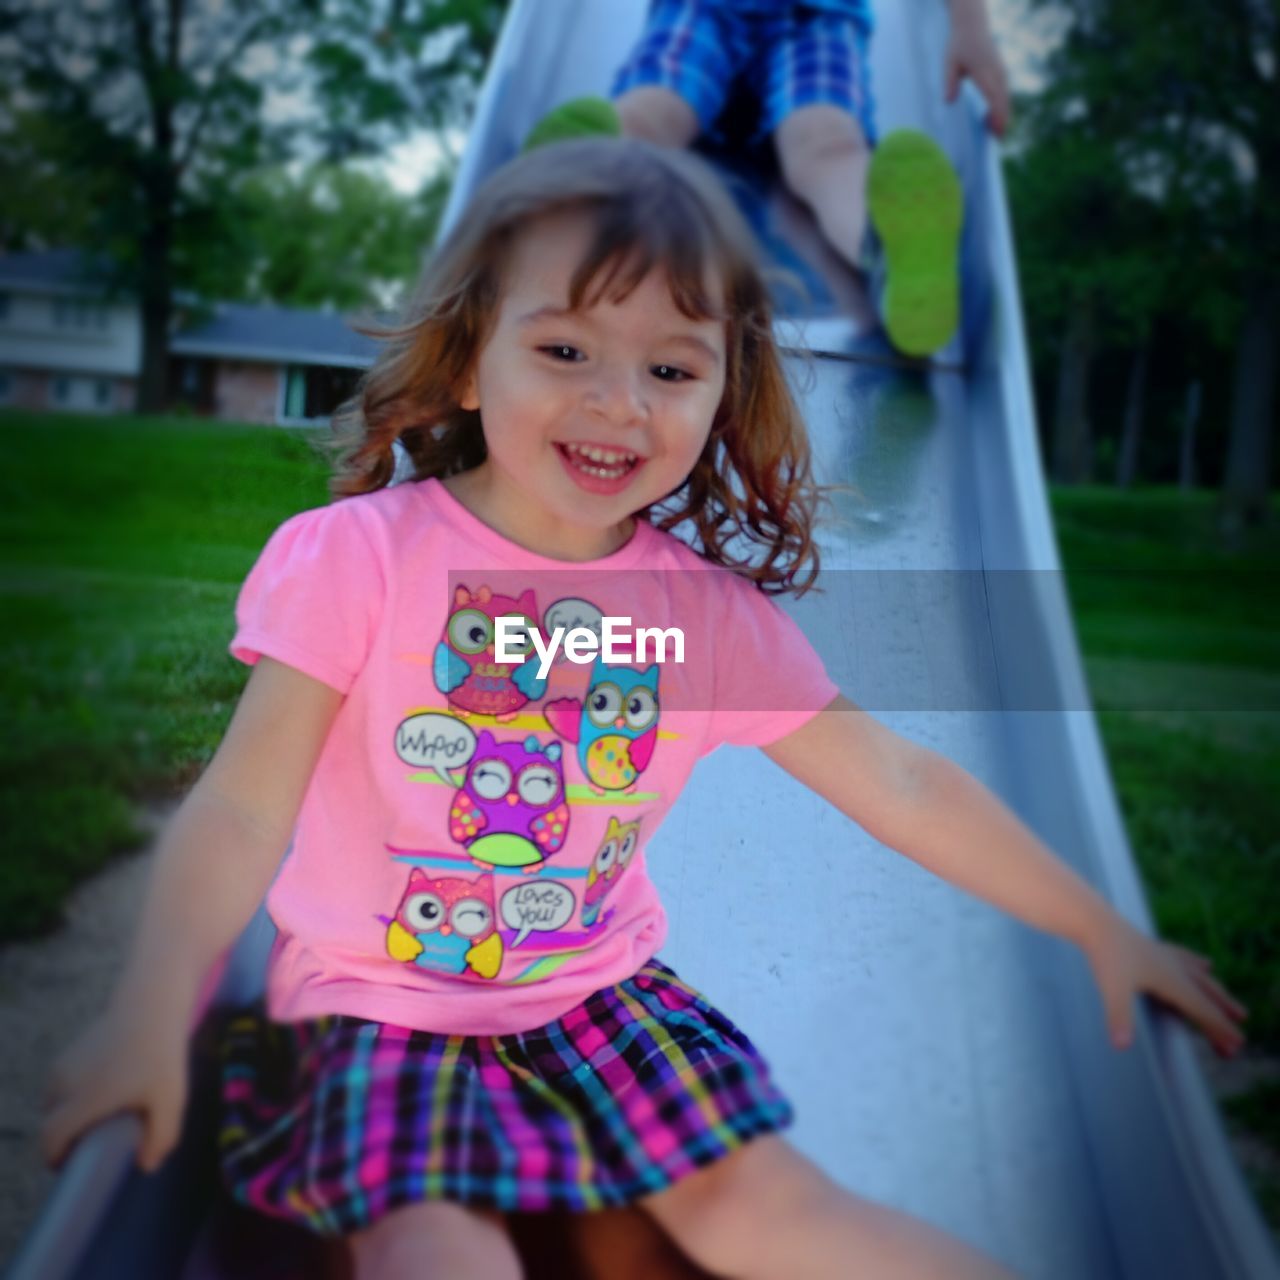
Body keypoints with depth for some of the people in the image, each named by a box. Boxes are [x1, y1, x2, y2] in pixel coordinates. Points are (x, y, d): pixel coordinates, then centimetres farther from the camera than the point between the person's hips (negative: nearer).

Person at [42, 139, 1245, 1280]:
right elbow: (243, 806, -17)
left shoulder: (710, 607, -4)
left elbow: (898, 782, 0)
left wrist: (1100, 929, 2)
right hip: (376, 1001, -2)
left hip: (599, 991, 3)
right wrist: (146, 1021, -31)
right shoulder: (354, 556, -14)